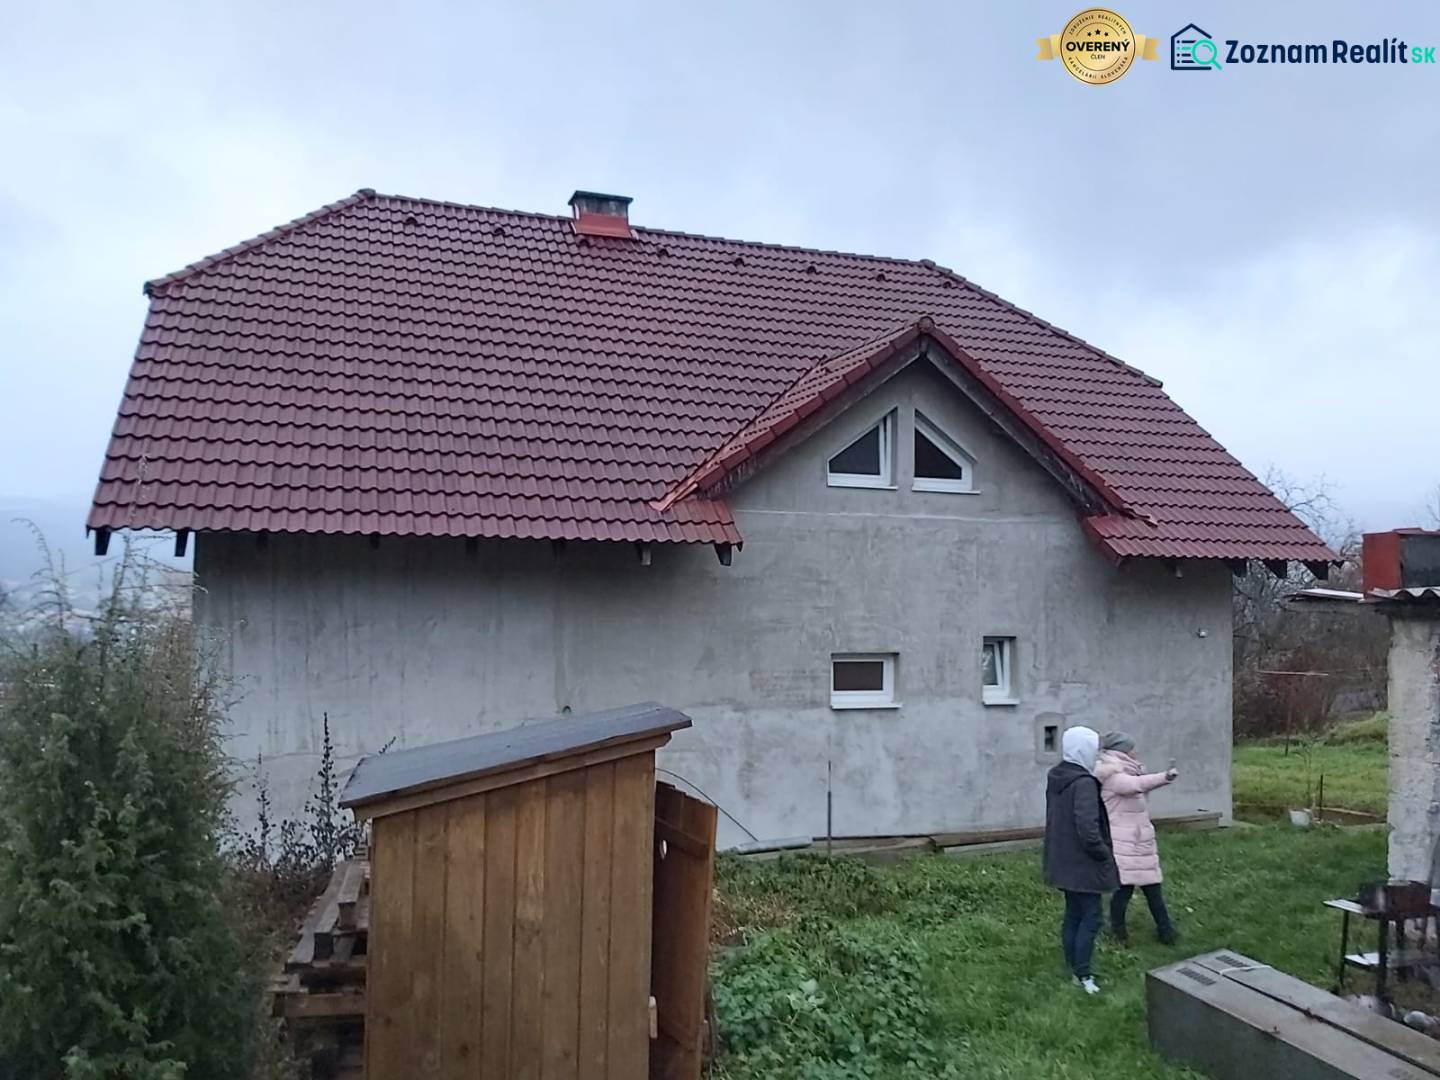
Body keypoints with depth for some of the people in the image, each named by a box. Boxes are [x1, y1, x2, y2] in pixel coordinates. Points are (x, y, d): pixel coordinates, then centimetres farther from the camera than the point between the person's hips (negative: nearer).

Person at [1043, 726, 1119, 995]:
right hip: (1083, 862, -9)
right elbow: (1088, 829, -27)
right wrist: (1105, 854, -11)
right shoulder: (1083, 782, -23)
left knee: (1072, 915, 16)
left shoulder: (1055, 777, 6)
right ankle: (1083, 975, 6)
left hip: (1064, 861, 9)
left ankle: (1076, 970, 24)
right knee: (1090, 917, 2)